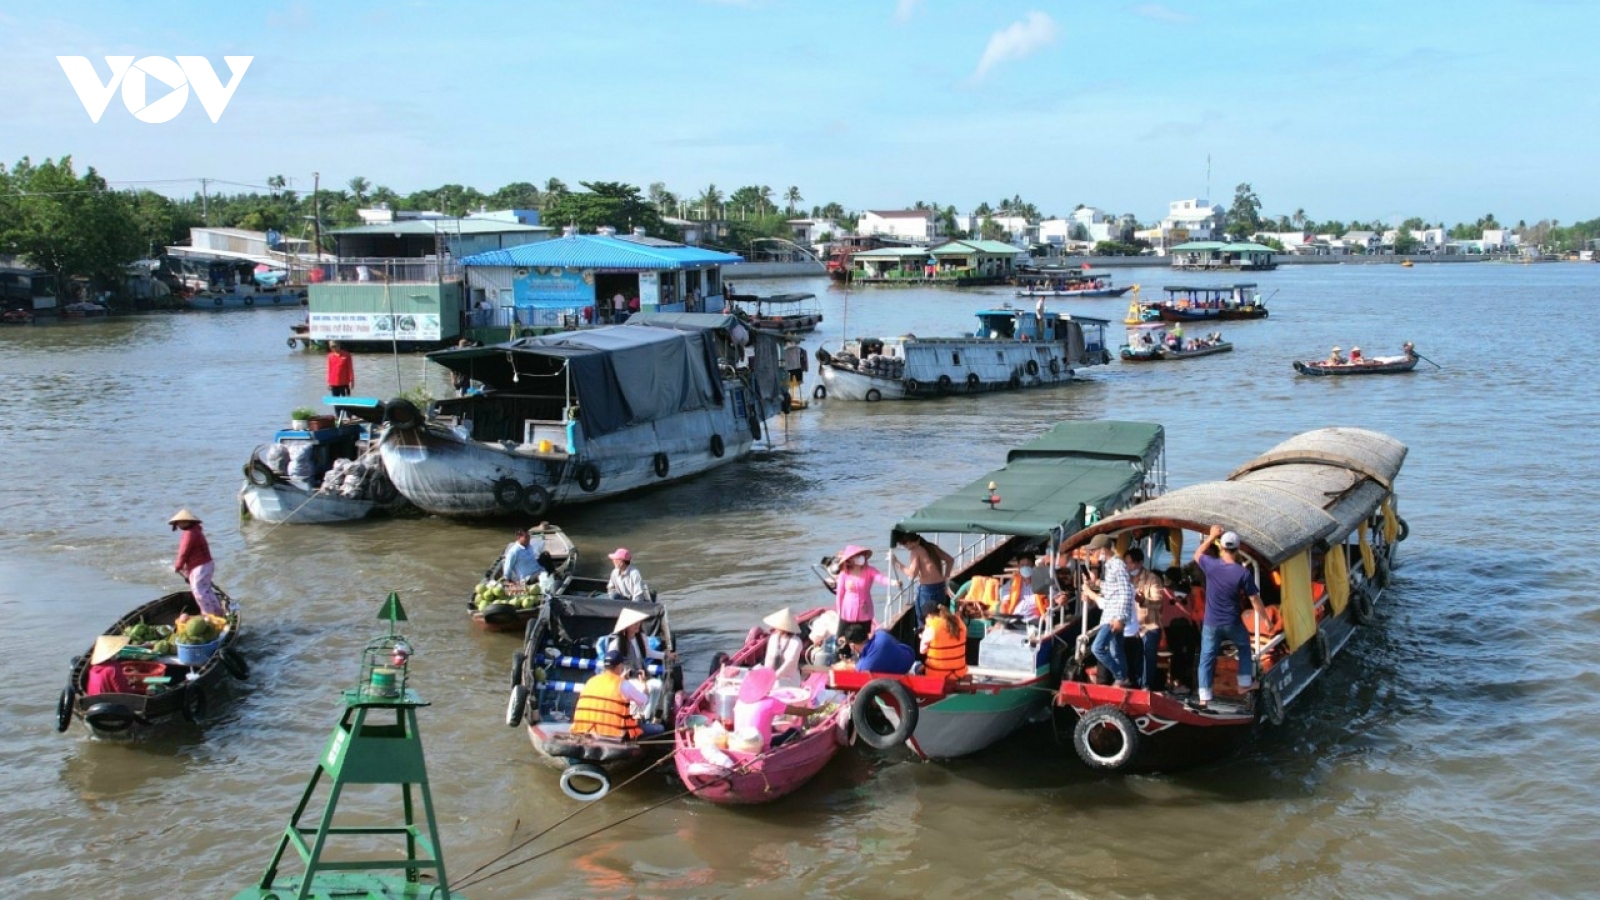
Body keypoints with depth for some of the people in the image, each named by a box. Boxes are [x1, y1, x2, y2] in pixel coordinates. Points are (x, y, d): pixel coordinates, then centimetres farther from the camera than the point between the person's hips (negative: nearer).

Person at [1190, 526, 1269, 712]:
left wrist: (1211, 536, 15)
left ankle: (1204, 700, 3)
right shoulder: (1243, 573, -14)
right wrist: (1265, 619, 5)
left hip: (1211, 623, 1)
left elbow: (1197, 555, 14)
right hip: (1232, 623, -1)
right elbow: (1255, 599, -8)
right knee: (1244, 648, 27)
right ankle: (1245, 684, 32)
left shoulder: (1211, 565, -10)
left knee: (1206, 659, 6)